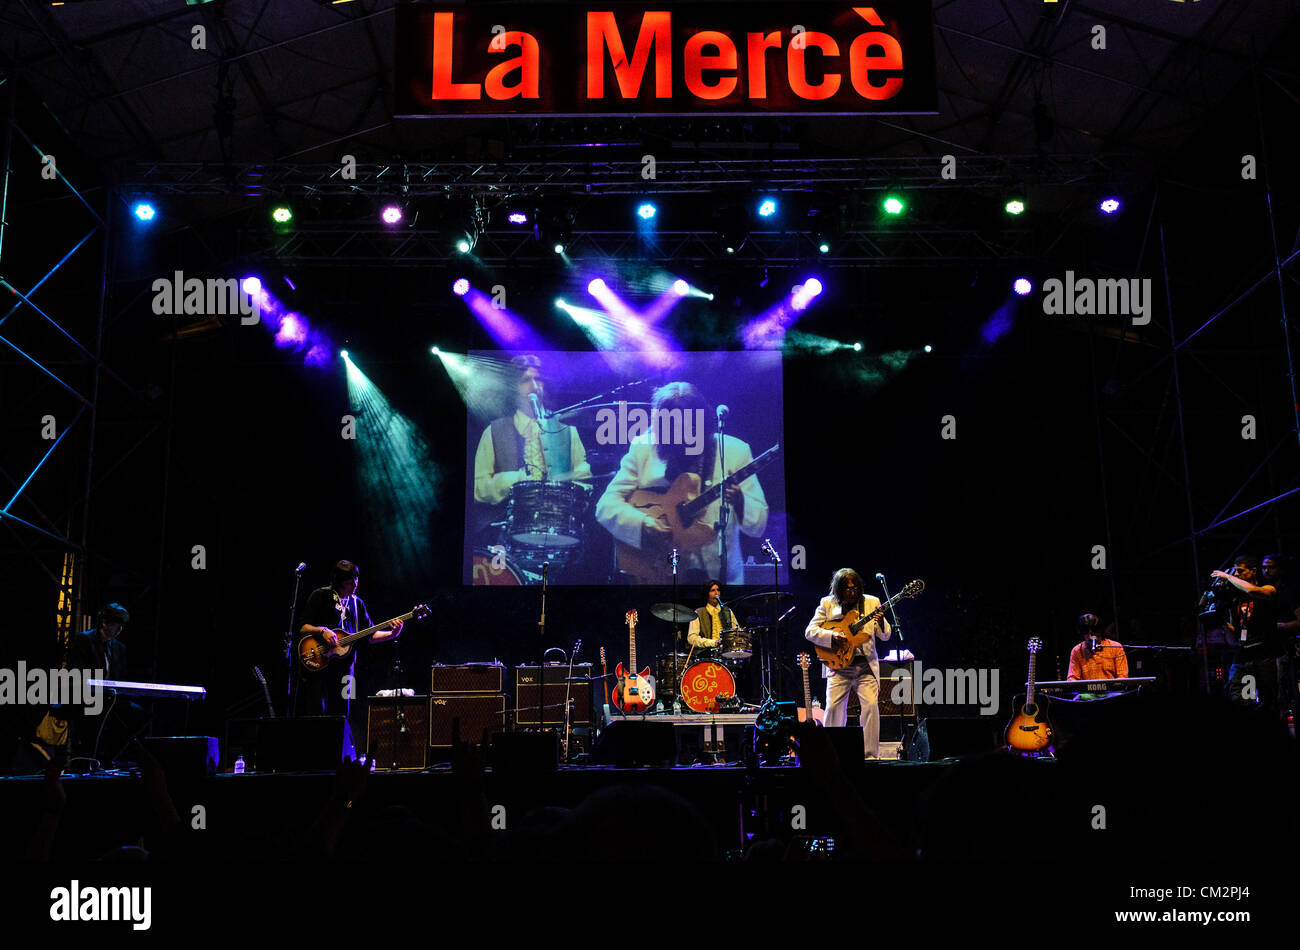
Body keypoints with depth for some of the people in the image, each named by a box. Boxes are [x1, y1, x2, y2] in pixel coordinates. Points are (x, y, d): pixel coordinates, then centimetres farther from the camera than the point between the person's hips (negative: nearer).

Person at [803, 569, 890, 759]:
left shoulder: (871, 602, 6)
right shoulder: (827, 604, 4)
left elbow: (886, 636, 6)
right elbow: (810, 631, 0)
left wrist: (881, 624, -17)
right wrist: (832, 636, -16)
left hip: (866, 665, 0)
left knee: (871, 705, -13)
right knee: (833, 706, -8)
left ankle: (870, 754, -1)